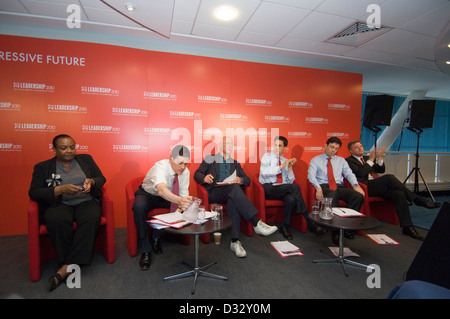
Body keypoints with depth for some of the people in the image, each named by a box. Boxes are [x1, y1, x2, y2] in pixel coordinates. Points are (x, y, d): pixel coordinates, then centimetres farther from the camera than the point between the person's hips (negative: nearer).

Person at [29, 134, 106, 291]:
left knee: (91, 218, -34)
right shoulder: (43, 167, 11)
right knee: (57, 220, -36)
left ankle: (65, 268, -27)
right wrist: (61, 189, -14)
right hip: (58, 204, 0)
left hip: (86, 201, 1)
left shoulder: (86, 159, 16)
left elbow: (102, 179, 16)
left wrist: (92, 181, -8)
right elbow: (33, 193, 2)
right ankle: (72, 267, -22)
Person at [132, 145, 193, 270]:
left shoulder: (185, 172, -16)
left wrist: (182, 205, -35)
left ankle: (156, 237, -2)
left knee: (187, 206, -20)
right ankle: (146, 250, -18)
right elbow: (161, 190, -54)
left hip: (167, 197, 5)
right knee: (139, 207, -36)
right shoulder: (160, 166, -34)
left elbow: (183, 194, -12)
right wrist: (179, 200, -71)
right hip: (147, 194, -4)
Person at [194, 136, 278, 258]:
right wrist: (204, 178, -17)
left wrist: (240, 180, -8)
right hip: (214, 192, -3)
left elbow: (247, 180, 17)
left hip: (230, 193, 3)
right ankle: (256, 223, -41)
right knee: (234, 188, -34)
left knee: (233, 200, -36)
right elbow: (197, 174, 8)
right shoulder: (210, 159, 18)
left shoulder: (235, 163, 26)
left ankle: (235, 241, -40)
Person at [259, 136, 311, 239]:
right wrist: (281, 166, -14)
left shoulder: (286, 161, 20)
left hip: (282, 189, 4)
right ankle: (308, 221, -16)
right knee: (294, 187, -28)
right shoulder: (267, 156, 8)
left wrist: (290, 167, -1)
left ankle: (285, 226, -13)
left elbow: (290, 181, 14)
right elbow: (264, 172, -12)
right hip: (268, 188, -4)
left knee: (291, 199, -32)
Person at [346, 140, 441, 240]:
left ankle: (407, 227, -19)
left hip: (379, 187, 7)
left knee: (399, 194, -20)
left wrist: (379, 158, 4)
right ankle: (417, 199, -17)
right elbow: (360, 173, -14)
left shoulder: (366, 158, 27)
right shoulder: (349, 161, 3)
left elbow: (381, 170, 20)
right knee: (389, 177, -28)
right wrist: (370, 159, -11)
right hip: (367, 187, -7)